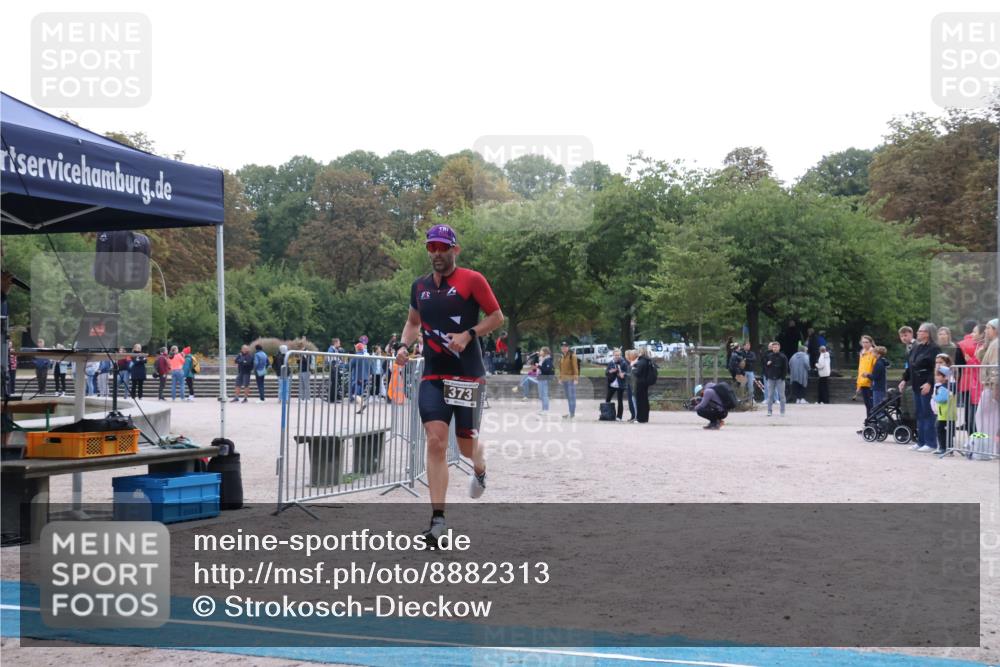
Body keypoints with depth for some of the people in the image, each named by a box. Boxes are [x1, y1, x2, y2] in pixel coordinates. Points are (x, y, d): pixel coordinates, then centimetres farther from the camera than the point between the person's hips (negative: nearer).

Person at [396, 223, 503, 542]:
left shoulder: (472, 280, -4)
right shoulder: (420, 285, 11)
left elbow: (497, 316, -1)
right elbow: (413, 321, 25)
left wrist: (468, 334, -15)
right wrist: (404, 345, 5)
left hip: (468, 375, -3)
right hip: (433, 376, 3)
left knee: (466, 443, 5)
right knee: (435, 442, -11)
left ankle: (479, 467, 45)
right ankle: (437, 519, -11)